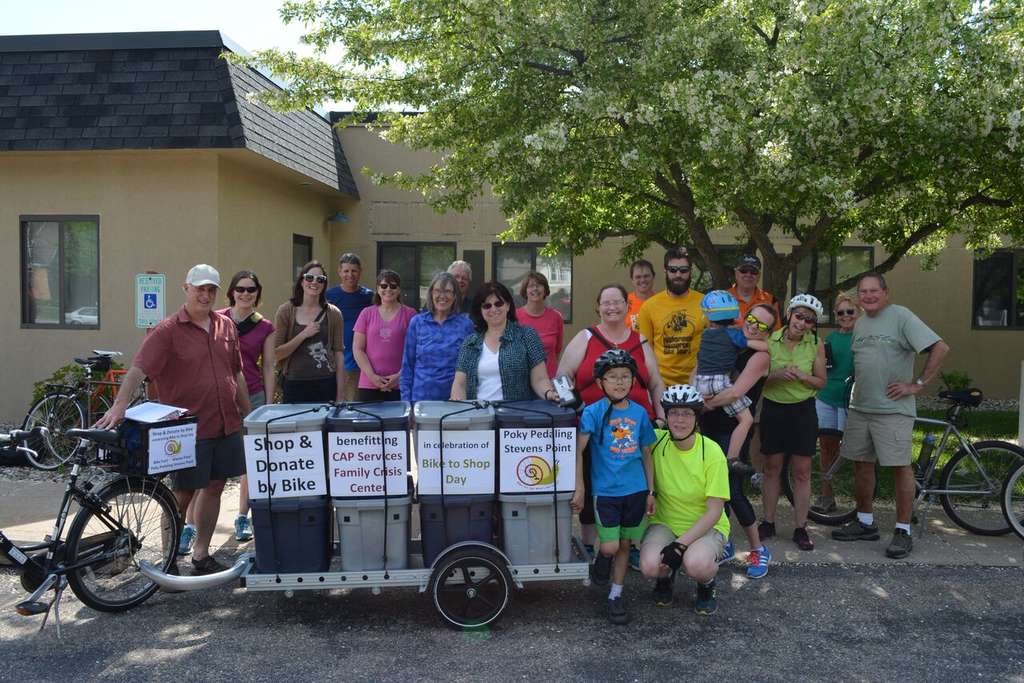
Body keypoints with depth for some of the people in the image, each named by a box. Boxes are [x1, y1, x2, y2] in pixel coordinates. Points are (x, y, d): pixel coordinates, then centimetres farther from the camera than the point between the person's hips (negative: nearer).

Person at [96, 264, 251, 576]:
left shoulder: (226, 326, 10)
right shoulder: (167, 331, -8)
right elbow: (138, 369, -19)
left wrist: (248, 414, 17)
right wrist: (119, 405, -33)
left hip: (226, 425, 6)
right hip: (188, 429, -6)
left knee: (214, 487, 14)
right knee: (183, 494, 3)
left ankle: (201, 556, 29)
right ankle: (168, 562, 18)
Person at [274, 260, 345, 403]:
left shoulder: (333, 313, 4)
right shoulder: (286, 311, 1)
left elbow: (339, 354, 3)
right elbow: (277, 353, -3)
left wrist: (340, 394, 0)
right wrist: (303, 334, -14)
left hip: (327, 385, 1)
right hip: (295, 385, -1)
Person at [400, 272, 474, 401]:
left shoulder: (465, 324, 1)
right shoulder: (417, 322, 3)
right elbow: (407, 363, 6)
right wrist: (406, 399, 2)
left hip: (454, 397, 0)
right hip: (421, 396, 0)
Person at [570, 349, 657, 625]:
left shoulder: (639, 413, 4)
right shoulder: (593, 412, -8)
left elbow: (646, 454, 11)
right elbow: (578, 450, -12)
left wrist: (650, 492, 10)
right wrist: (579, 489, -16)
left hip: (635, 490, 4)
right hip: (606, 490, -3)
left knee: (625, 544, 11)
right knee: (610, 546, -7)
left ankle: (615, 596, 26)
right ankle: (601, 558, 28)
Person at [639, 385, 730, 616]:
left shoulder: (712, 452, -16)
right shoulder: (656, 441, -10)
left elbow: (714, 511, -15)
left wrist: (681, 544, -22)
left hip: (706, 526, -2)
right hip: (665, 522, 2)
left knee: (696, 564, -34)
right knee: (650, 565, -28)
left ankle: (707, 585, 4)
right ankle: (666, 576, 10)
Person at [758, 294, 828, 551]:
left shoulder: (816, 344, -5)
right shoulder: (770, 340, -7)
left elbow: (821, 381, 1)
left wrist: (802, 376, -18)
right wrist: (776, 375, -23)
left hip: (803, 411, 0)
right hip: (774, 409, 0)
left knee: (802, 472, 4)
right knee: (772, 468, 10)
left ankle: (800, 528, 15)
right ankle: (768, 522, 22)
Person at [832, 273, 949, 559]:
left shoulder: (901, 316, -9)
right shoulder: (859, 323, 13)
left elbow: (940, 348, -14)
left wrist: (917, 384, -14)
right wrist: (856, 390, 12)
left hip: (893, 409, -7)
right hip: (860, 407, 7)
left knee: (900, 467, -2)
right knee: (861, 464, 12)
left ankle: (903, 531, 7)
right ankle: (865, 523, 24)